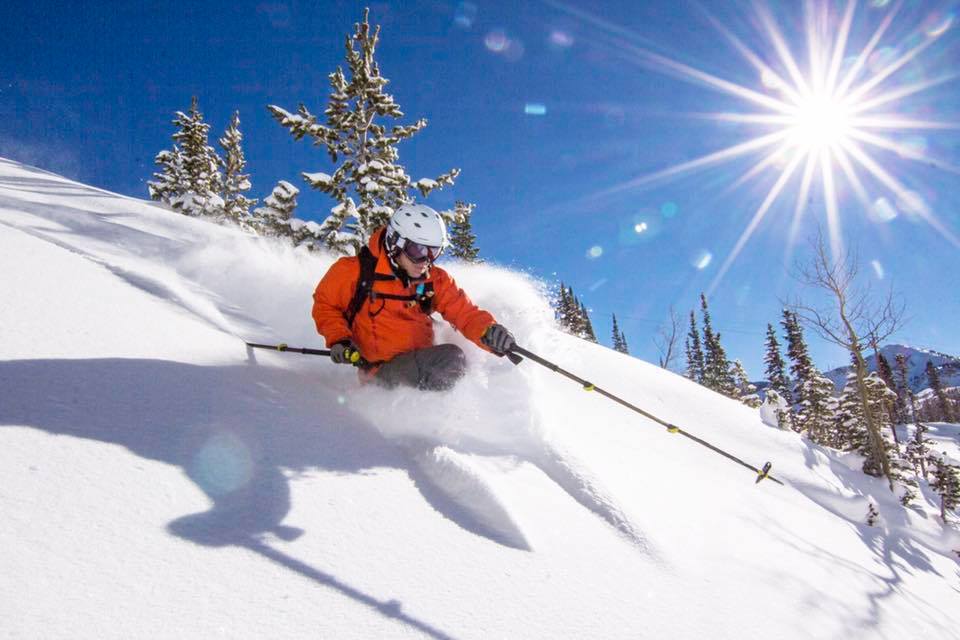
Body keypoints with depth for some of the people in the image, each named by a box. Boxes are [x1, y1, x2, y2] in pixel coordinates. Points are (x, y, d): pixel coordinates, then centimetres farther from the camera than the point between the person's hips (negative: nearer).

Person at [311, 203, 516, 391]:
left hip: (421, 363, 6)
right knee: (452, 358, -28)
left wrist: (489, 331, -22)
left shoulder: (436, 281, 3)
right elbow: (326, 304, 6)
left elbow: (465, 313, 0)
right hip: (381, 369, -6)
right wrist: (338, 340, -10)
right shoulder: (357, 271, -7)